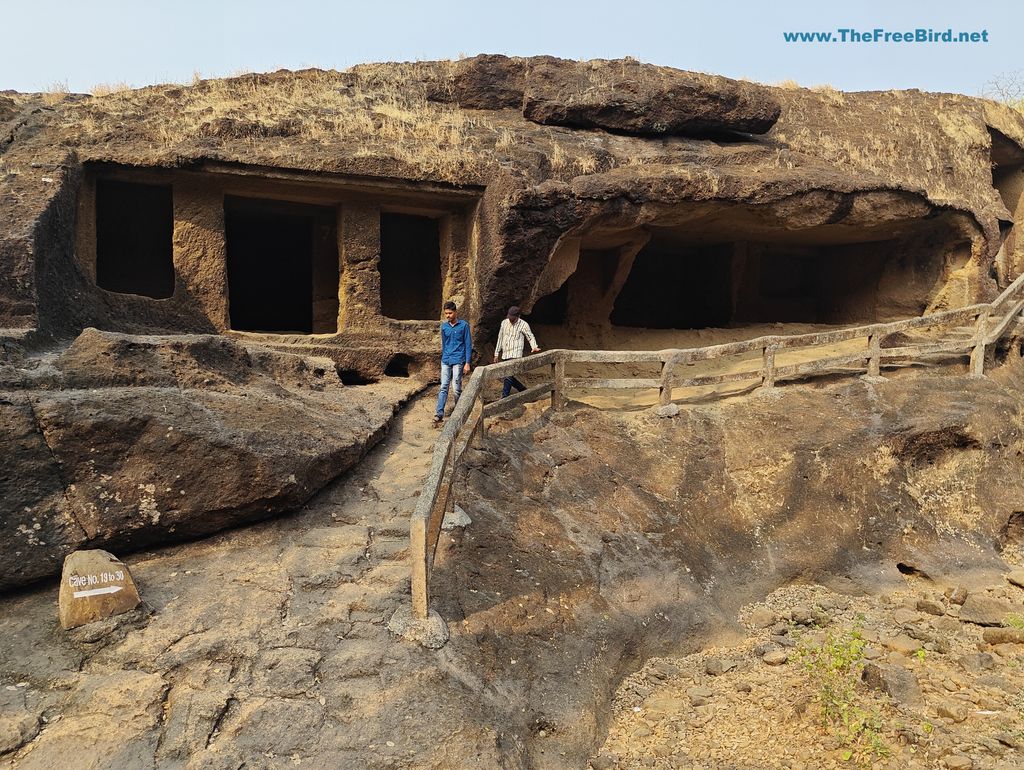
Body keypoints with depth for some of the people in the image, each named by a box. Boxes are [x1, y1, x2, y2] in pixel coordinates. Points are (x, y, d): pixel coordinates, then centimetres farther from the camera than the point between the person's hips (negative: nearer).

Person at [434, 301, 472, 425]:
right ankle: (439, 414, -5)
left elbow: (468, 345, -5)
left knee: (456, 389, -2)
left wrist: (467, 363, -9)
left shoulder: (464, 325, -5)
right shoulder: (444, 326, 8)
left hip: (458, 361, -4)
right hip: (445, 361, 4)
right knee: (443, 387, -1)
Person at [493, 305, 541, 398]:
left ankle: (504, 398, -13)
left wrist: (534, 347, -22)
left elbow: (531, 337, -1)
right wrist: (497, 353, 17)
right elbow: (500, 338, 16)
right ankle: (524, 390, 28)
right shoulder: (504, 322, 10)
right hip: (505, 355, 6)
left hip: (515, 355, -6)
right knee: (508, 377, 10)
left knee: (508, 377, -16)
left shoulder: (523, 324, -4)